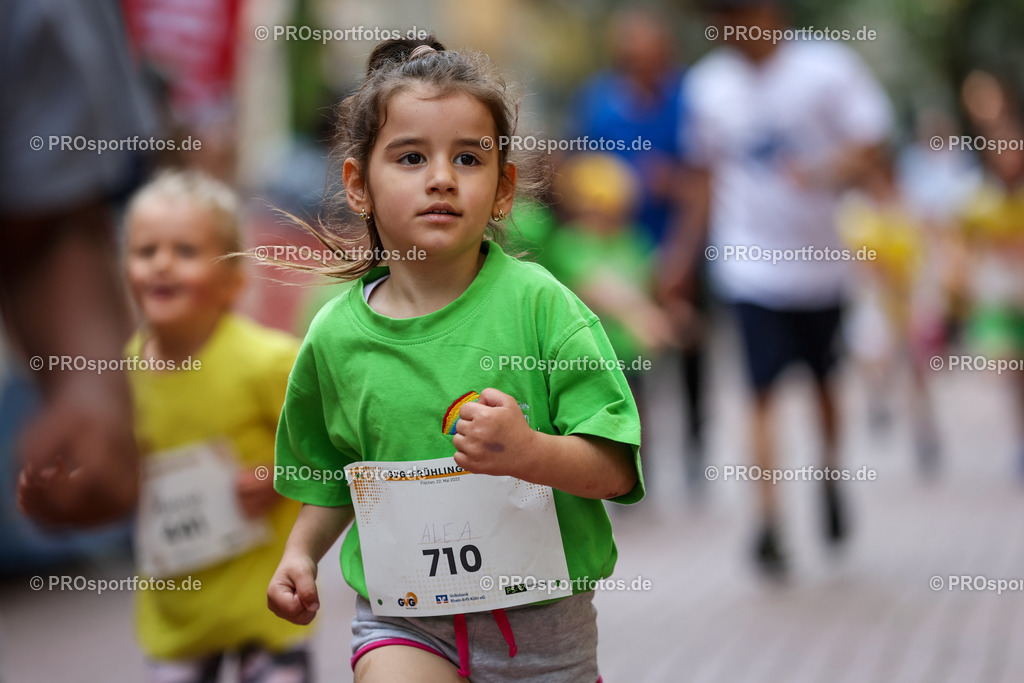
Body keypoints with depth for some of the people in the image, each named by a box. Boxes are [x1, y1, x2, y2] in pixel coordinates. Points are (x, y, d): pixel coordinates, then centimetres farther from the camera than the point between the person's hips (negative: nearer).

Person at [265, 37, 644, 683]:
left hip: (541, 625, -1)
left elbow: (617, 468, -13)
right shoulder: (336, 336, 0)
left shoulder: (536, 302, -10)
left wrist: (531, 453, -29)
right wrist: (302, 551, 4)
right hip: (401, 619, 1)